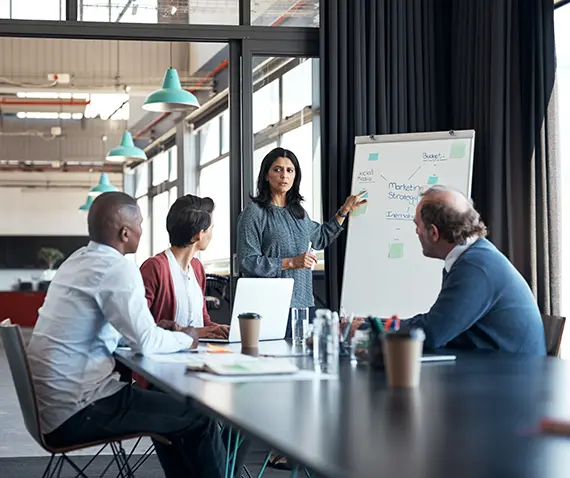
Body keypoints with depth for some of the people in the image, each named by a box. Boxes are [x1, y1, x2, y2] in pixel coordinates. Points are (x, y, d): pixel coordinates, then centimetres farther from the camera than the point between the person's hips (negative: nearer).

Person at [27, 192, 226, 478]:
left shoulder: (78, 260, 11)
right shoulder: (118, 267, -16)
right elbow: (146, 343, -19)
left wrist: (161, 328, 13)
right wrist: (184, 339, 0)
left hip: (52, 402, 9)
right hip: (75, 411, -9)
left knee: (170, 409, 25)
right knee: (199, 417, 0)